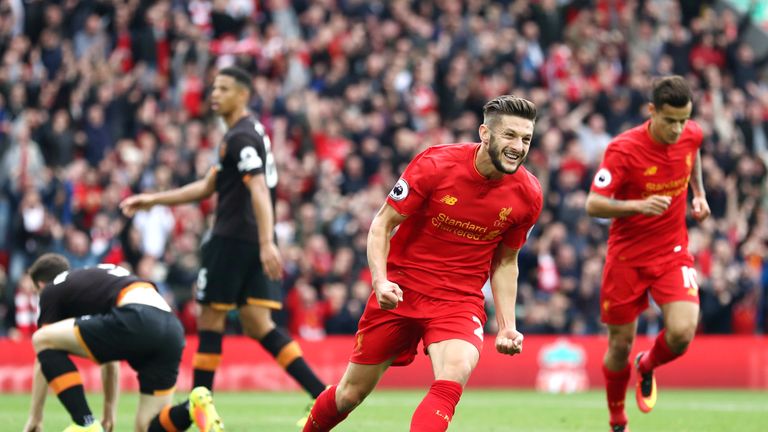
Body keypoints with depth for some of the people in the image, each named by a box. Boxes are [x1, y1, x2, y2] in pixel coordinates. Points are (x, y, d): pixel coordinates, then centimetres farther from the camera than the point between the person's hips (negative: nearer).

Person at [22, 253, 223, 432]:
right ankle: (194, 409, -17)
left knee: (43, 340, 9)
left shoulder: (52, 289, 22)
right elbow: (109, 355, 44)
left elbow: (46, 356, 22)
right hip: (172, 329, 7)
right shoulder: (96, 278, 41)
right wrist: (110, 412, 47)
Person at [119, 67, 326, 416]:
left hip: (232, 240, -9)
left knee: (210, 320, 1)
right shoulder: (248, 133, 21)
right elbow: (208, 187, 27)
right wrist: (153, 200, 26)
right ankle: (321, 393, -8)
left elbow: (259, 190, -23)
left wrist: (267, 243, -33)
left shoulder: (240, 137, -10)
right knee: (258, 325, 4)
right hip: (253, 242, 9)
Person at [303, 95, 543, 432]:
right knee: (350, 394, 9)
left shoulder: (527, 195, -6)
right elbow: (382, 224, -7)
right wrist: (380, 280, -22)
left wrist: (507, 326, 2)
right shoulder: (434, 164, -16)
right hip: (401, 291, -1)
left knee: (455, 373, -32)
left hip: (460, 301, 1)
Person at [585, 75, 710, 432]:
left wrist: (699, 194, 14)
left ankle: (647, 366, 18)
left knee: (681, 333, -18)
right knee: (620, 345, 5)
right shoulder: (623, 149, -20)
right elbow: (593, 204, -24)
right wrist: (638, 206, -38)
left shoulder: (691, 135, -5)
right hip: (627, 256, -3)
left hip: (672, 252, 3)